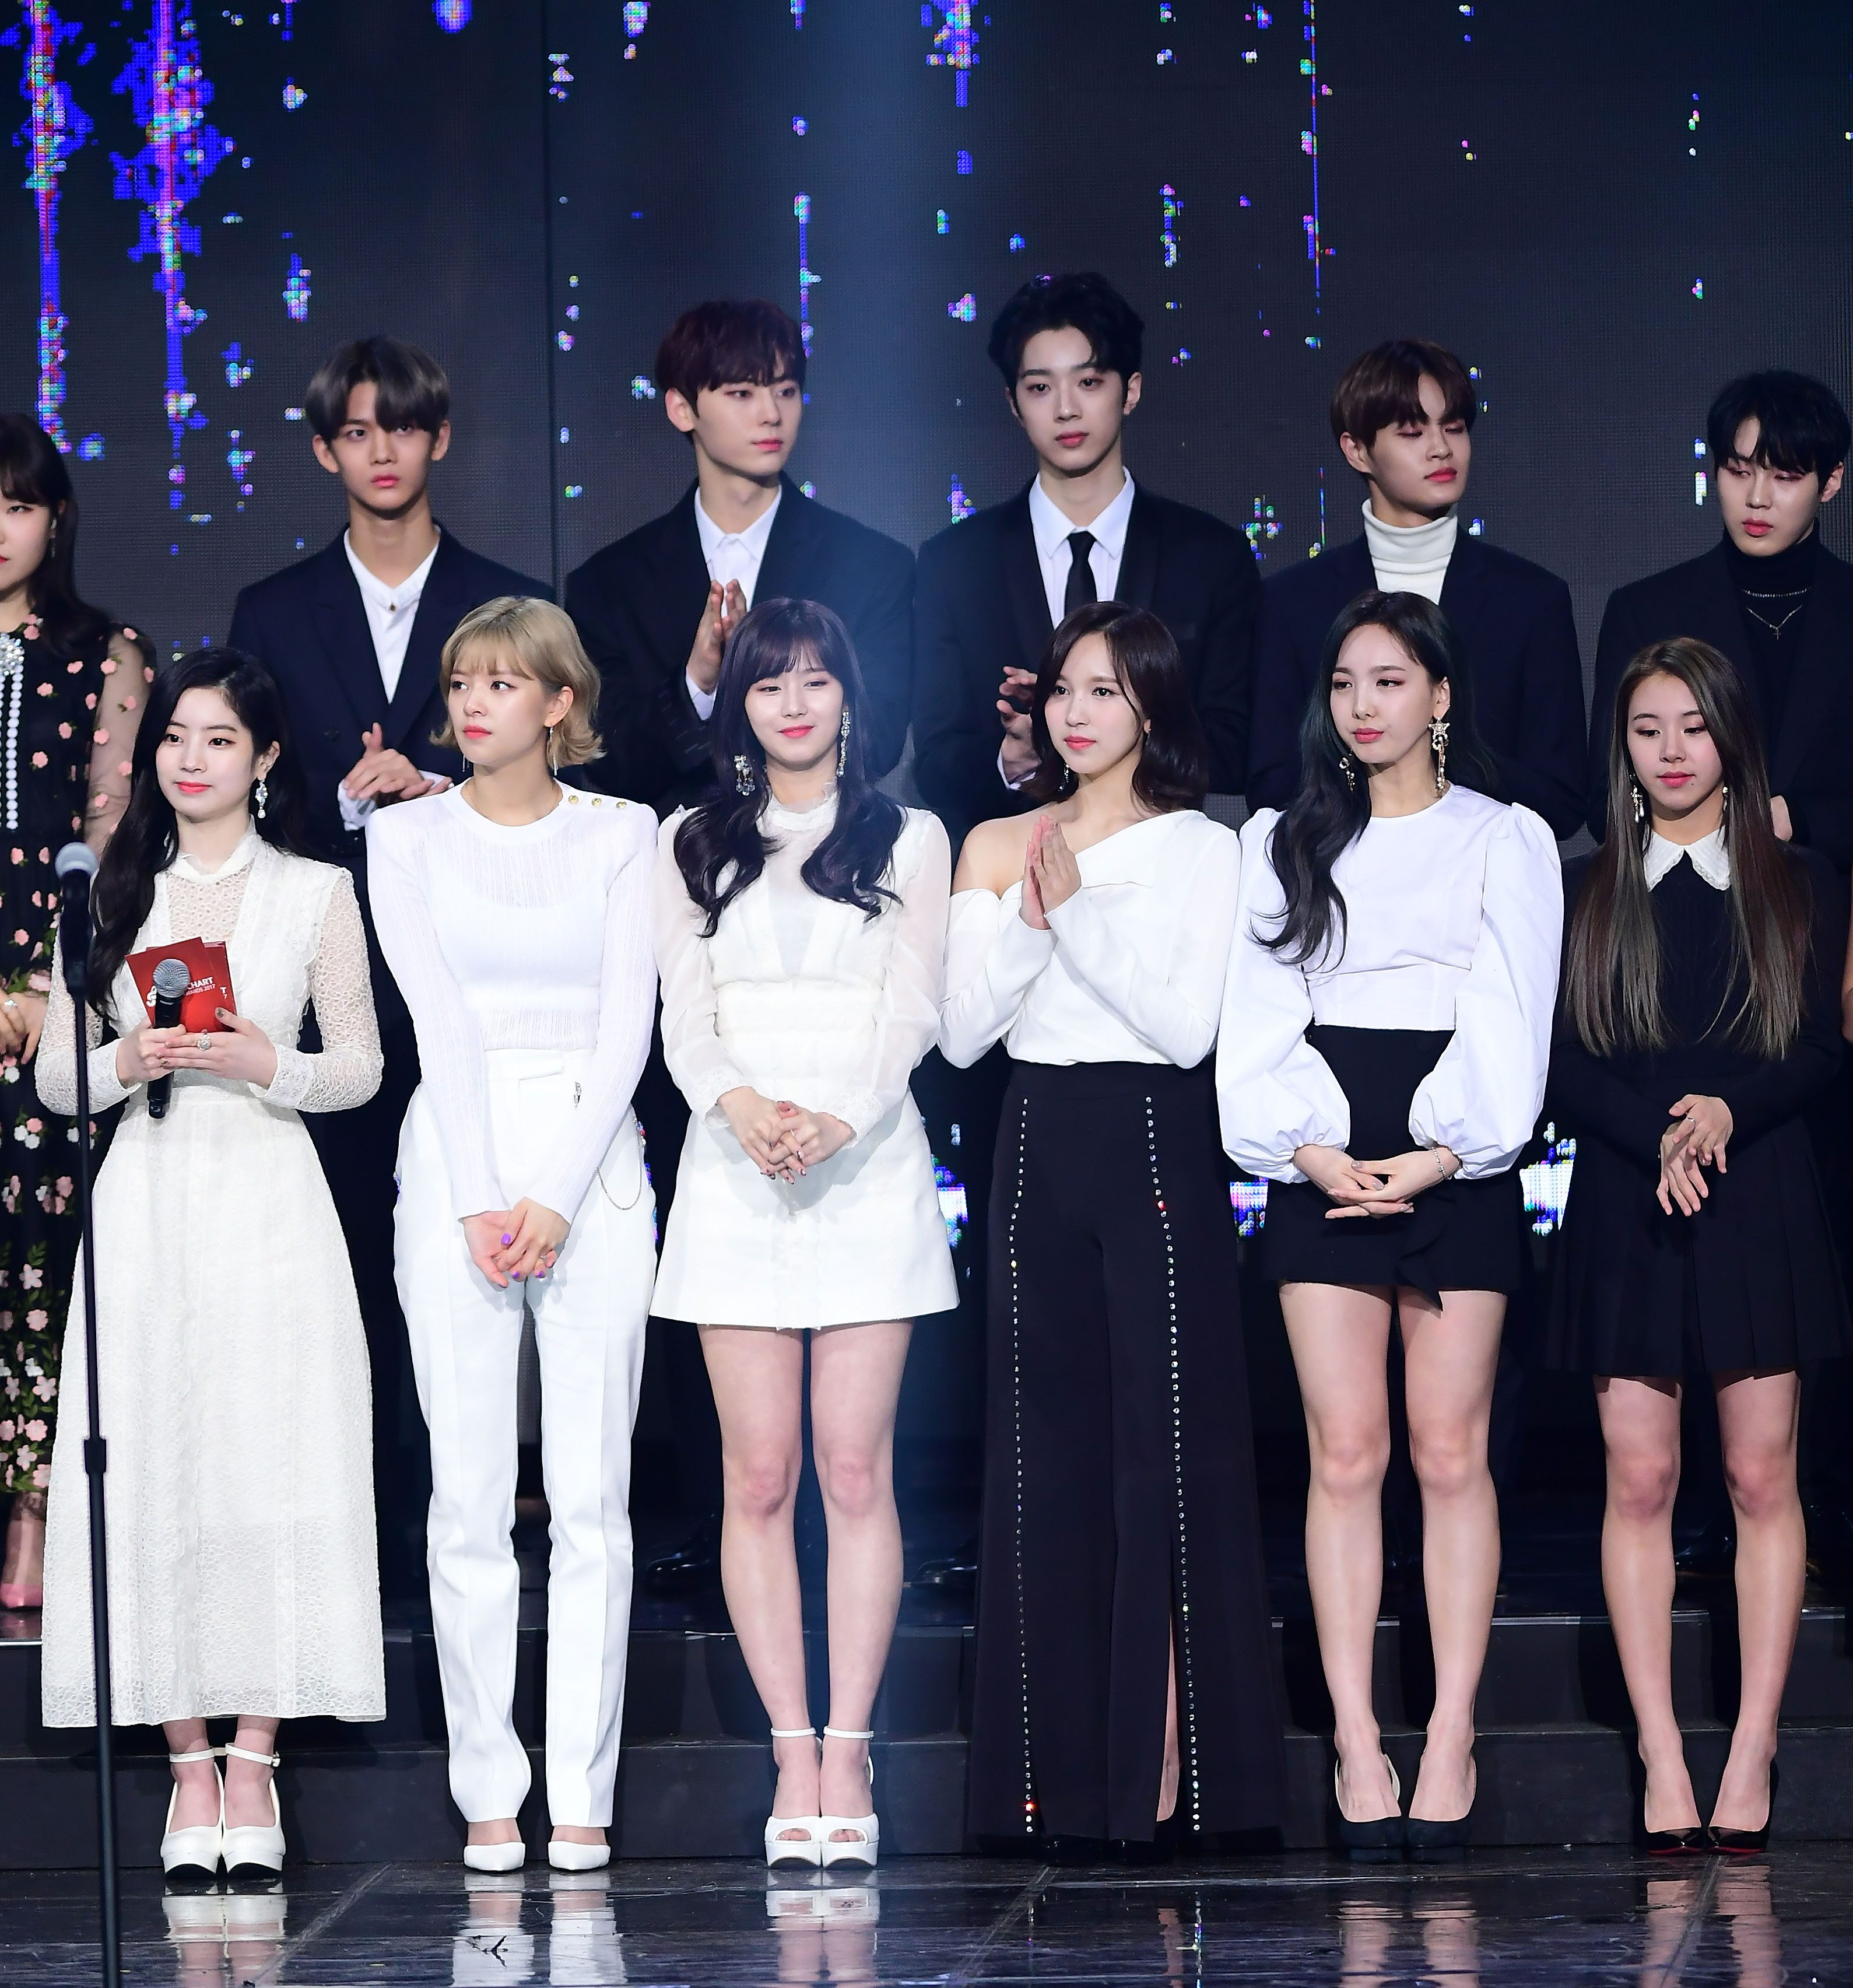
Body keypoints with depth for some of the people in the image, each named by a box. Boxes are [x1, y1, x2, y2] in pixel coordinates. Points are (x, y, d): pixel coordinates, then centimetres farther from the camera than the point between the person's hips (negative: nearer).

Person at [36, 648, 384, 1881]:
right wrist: (127, 1064, -10)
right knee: (151, 1477, -3)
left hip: (269, 1199, -1)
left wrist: (264, 1062, -12)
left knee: (271, 1471, -7)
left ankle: (254, 1759, -1)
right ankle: (190, 1762, 4)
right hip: (146, 1208, 2)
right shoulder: (112, 895, 11)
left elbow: (361, 1068, 5)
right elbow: (55, 1076, 10)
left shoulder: (318, 894, 7)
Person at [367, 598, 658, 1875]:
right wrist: (480, 1200, -10)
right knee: (471, 1493, -2)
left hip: (592, 1163, 0)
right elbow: (440, 1019, -1)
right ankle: (490, 1792, 4)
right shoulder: (409, 837, 8)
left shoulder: (622, 835, 7)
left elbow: (626, 1023, 0)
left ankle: (583, 1795, 2)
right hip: (455, 1159, 0)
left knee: (593, 1493, -2)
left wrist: (557, 1197, -11)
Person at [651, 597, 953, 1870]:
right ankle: (793, 1755, -2)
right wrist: (742, 1105, -16)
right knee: (760, 1476, -3)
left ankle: (848, 1751, -4)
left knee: (856, 1469, -6)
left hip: (868, 1164, -1)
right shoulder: (694, 846, 15)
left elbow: (912, 1008, 0)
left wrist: (839, 1119, -17)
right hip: (735, 1171, 1)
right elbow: (686, 1014, 5)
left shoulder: (909, 842, 12)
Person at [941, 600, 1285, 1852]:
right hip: (1038, 1149, 4)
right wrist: (1030, 916, -10)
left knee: (1166, 1444, -5)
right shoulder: (999, 848, 11)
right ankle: (1066, 1767, 6)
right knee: (1048, 1452, 3)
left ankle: (1171, 1760, -3)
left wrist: (1078, 911, -14)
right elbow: (962, 1030, 4)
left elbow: (1189, 1023, -9)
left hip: (1158, 1150, -3)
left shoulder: (1201, 851, 2)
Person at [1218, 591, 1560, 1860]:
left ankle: (1451, 1741, -4)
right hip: (1322, 1167, 2)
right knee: (1345, 1453, -4)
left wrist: (1444, 1152, -12)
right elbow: (1258, 1010, 7)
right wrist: (1303, 1144, -8)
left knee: (1450, 1453, -4)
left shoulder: (1505, 839, 9)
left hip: (1457, 1164, -2)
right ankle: (1356, 1744, -5)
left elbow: (1512, 1016, 0)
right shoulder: (1283, 843, 15)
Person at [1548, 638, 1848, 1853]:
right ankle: (1662, 1758, -3)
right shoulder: (1583, 893, 9)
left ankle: (1752, 1756, 0)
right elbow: (1560, 1064, 1)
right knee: (1641, 1479, -4)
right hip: (1626, 1206, 0)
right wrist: (1658, 1136, -15)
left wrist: (1728, 1111, -16)